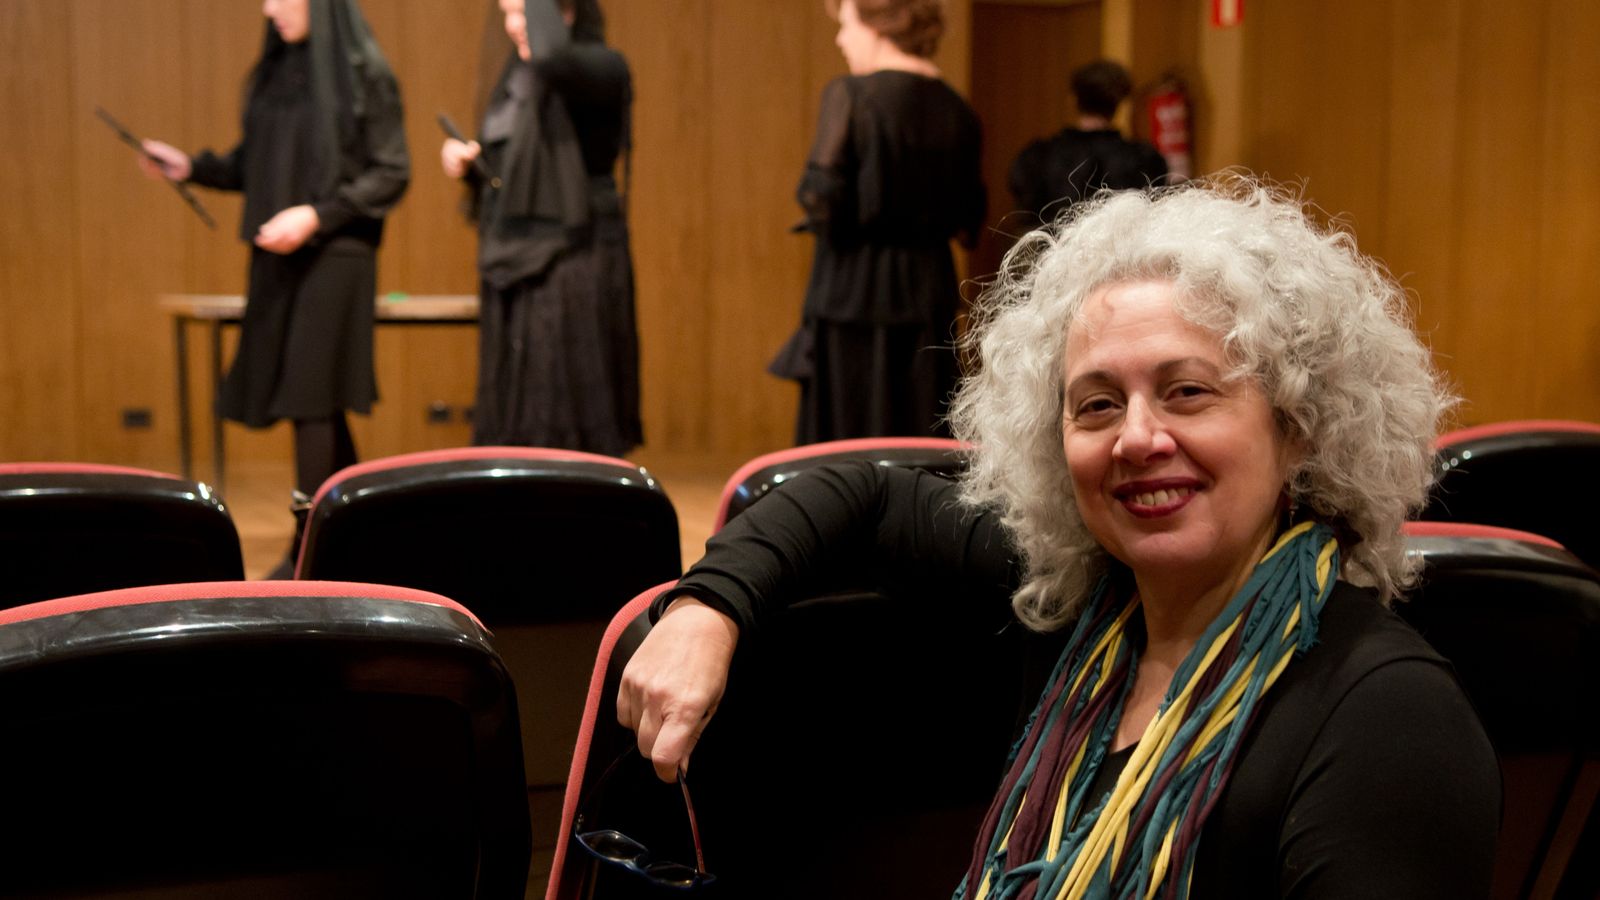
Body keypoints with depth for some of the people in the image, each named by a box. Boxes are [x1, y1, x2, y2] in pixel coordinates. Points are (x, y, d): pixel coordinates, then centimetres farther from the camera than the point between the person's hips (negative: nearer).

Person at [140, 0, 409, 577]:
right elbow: (255, 166, 15)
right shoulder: (274, 72, 11)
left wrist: (317, 214, -17)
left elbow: (392, 173, -9)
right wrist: (193, 168, -1)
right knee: (318, 400, 10)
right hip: (276, 256, 6)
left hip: (335, 255, -6)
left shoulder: (364, 74, -7)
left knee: (310, 397, -7)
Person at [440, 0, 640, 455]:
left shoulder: (602, 67, -11)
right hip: (514, 263, 8)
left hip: (573, 260, -8)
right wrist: (468, 160, 2)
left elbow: (553, 57, -35)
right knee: (512, 415, 12)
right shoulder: (516, 75, 13)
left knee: (566, 420, -5)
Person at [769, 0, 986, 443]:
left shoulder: (850, 95, -10)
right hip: (930, 287, 5)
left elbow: (821, 195, -17)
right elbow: (967, 221, 10)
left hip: (854, 290, -5)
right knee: (922, 442, 10)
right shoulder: (955, 110, 7)